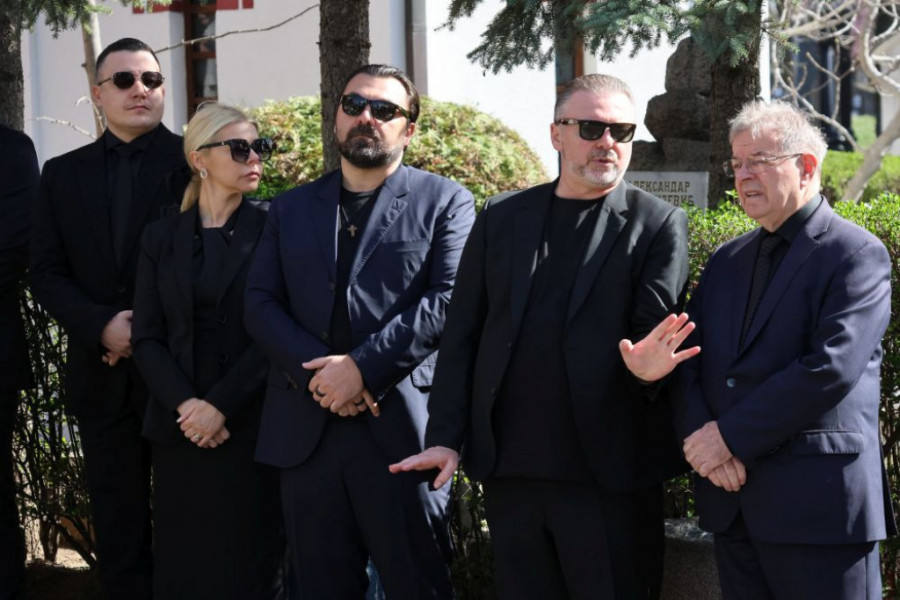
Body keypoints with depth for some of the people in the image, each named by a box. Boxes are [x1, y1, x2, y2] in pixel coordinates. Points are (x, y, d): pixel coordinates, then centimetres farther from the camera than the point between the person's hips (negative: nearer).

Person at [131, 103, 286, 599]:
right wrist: (185, 404, -12)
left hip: (252, 426, -2)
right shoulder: (161, 238, 8)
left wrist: (222, 405, -14)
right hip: (179, 429, 3)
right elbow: (147, 337, 3)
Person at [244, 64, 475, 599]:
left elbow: (449, 299, -8)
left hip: (402, 432, -4)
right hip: (306, 432, 4)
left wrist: (363, 366, -17)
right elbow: (261, 304, 8)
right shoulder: (291, 209, 17)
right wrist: (316, 373, -10)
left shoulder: (445, 202, 5)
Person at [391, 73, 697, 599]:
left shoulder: (658, 225, 2)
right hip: (509, 472, 3)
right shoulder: (502, 218, 10)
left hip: (608, 473, -3)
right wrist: (446, 437, 1)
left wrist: (647, 366, -27)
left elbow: (656, 330, -3)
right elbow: (462, 334, 8)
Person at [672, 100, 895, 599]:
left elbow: (832, 368, -17)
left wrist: (730, 435, -15)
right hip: (732, 505, 6)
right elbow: (688, 357, 10)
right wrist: (698, 434, -9)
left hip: (819, 504, -6)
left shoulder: (857, 255, -6)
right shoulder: (726, 260, 17)